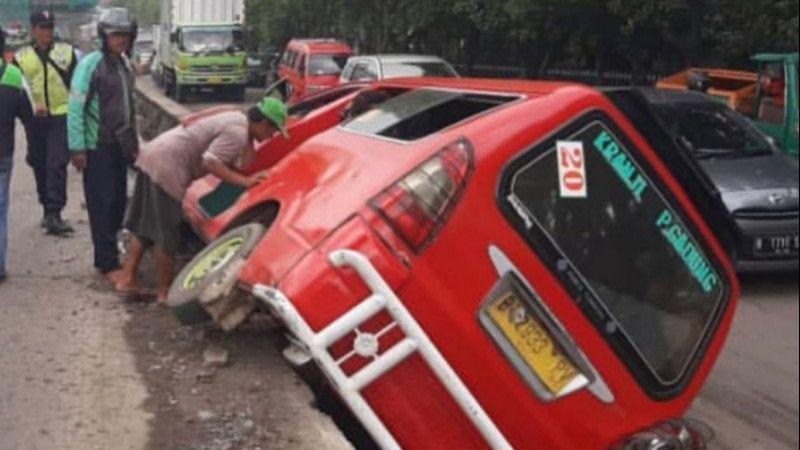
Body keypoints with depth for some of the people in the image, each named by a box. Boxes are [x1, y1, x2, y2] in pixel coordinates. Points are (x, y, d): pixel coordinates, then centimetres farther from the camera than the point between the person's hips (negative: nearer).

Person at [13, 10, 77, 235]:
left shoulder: (67, 52, 6)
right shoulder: (21, 57, 6)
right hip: (35, 119, 2)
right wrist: (31, 106, -12)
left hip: (62, 117, -2)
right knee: (40, 166, 10)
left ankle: (53, 214, -15)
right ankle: (49, 210, 25)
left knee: (57, 165, -13)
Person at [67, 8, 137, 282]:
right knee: (101, 204, -5)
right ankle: (107, 264, -2)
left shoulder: (125, 64, 11)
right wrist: (77, 147, -16)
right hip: (97, 146, -7)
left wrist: (133, 142, 17)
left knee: (118, 201, 9)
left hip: (120, 145, 7)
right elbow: (75, 107, -13)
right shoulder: (90, 64, -11)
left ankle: (108, 254, 19)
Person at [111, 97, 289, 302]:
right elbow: (210, 162, -24)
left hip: (152, 155, 10)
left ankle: (127, 278, 21)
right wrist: (245, 181, -22)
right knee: (167, 234, 1)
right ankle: (165, 291, 11)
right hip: (166, 167, -10)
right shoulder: (238, 133, -15)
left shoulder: (235, 118, 16)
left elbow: (224, 163, 16)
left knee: (144, 225, 16)